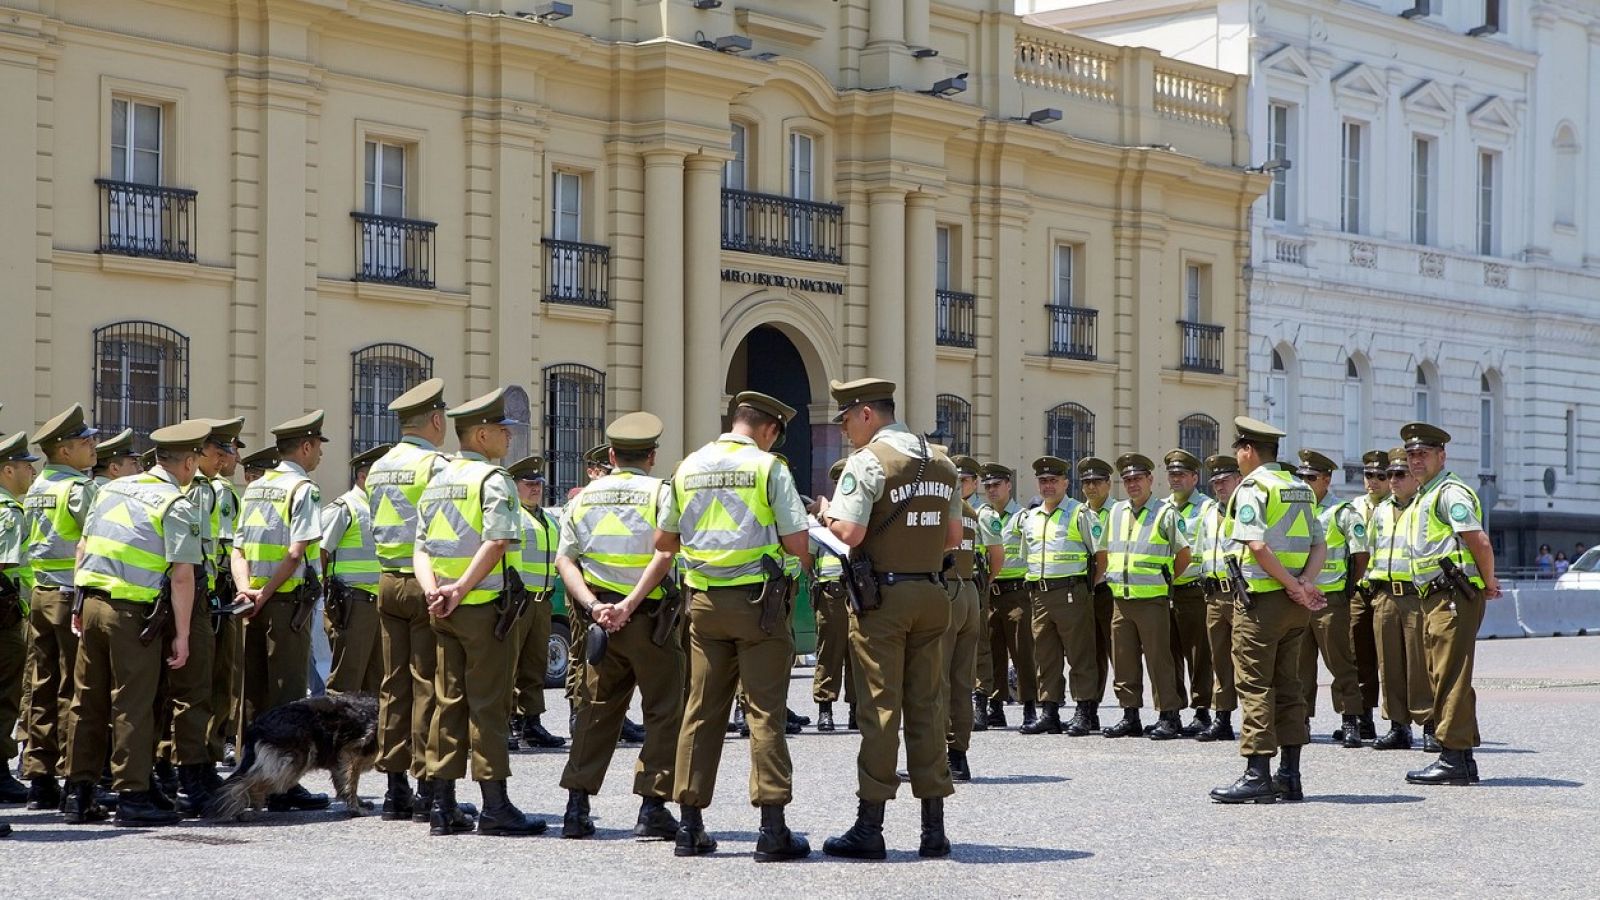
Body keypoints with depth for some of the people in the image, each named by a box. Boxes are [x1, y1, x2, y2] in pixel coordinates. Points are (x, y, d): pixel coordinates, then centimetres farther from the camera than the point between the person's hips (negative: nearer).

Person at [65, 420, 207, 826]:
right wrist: (181, 635, -9)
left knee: (88, 701, 12)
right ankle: (133, 796, 1)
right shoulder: (177, 506, -8)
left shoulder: (112, 489, 13)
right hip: (132, 612, -6)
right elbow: (182, 575, -13)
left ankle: (78, 793, 17)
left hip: (93, 602, 6)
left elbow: (85, 548, 17)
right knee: (133, 705, 0)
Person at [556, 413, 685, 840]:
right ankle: (652, 807, -1)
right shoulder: (660, 492, -3)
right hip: (649, 616, -4)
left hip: (601, 617, 4)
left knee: (597, 712, 13)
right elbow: (664, 554, -17)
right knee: (664, 713, 4)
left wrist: (593, 605, -7)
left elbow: (564, 559, 2)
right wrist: (630, 604, -17)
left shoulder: (586, 496, 10)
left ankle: (577, 806, 9)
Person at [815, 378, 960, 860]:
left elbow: (849, 533, -18)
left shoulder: (867, 460, -10)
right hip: (931, 595, 6)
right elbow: (953, 537, 16)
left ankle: (869, 828, 0)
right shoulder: (941, 463, 13)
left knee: (880, 709, -3)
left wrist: (826, 513, 1)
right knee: (927, 707, 9)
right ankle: (934, 827, 10)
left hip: (883, 596, -6)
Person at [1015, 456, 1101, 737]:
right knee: (1044, 656, 7)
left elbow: (1102, 555, -1)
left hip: (1071, 594, -6)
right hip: (1039, 595, 6)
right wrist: (1037, 584, 15)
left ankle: (1084, 713, -2)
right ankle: (1049, 713, 11)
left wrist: (1087, 584, 0)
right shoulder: (1028, 518, 17)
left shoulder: (1081, 514, -1)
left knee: (1080, 655, -4)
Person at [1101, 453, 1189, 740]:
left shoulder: (1165, 513, -2)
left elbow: (1184, 554, 1)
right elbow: (1107, 552, 25)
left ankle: (1168, 716, -1)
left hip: (1153, 600, -6)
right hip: (1121, 599, 6)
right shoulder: (1116, 512, 14)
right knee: (1123, 660, 7)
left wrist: (1165, 579, 5)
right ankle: (1130, 717, 14)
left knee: (1159, 660, -5)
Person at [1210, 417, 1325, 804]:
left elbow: (1258, 546, -20)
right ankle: (1290, 776, 12)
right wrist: (1304, 583, -3)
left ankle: (1257, 775, -8)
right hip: (1296, 605, 8)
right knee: (1287, 685, 11)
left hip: (1262, 599, -8)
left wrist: (1293, 585, -14)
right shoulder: (1300, 488, 16)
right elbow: (1320, 545, 10)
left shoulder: (1252, 487, -9)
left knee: (1254, 686, -5)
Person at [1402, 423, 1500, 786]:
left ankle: (1454, 759, -10)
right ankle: (1461, 759, 17)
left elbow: (1479, 541, -19)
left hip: (1454, 595, -11)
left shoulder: (1450, 491, -11)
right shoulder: (1425, 496, 22)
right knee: (1444, 677, 12)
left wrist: (1488, 583, -7)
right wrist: (1486, 583, 16)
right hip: (1436, 597, 11)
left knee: (1451, 677, -10)